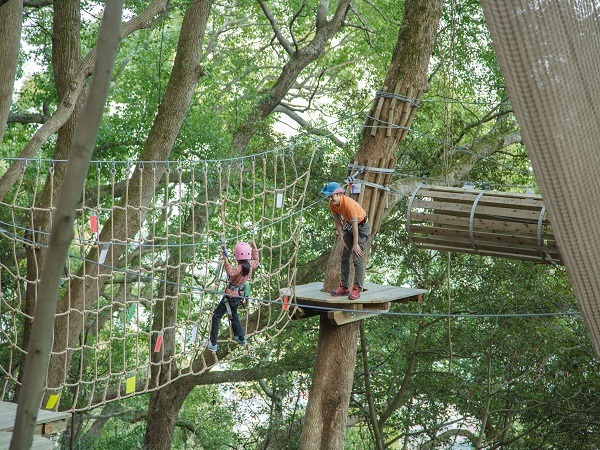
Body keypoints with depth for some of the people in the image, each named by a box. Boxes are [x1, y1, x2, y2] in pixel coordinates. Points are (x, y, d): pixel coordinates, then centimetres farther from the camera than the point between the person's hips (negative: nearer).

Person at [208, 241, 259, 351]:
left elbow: (231, 272, -51)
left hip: (231, 296, -8)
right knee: (233, 315, 30)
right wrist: (255, 248, 28)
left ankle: (213, 344, -2)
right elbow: (256, 261, 19)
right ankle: (241, 338, 43)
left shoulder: (239, 268, -29)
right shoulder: (250, 265, -6)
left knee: (216, 316, 0)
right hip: (240, 295, 8)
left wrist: (226, 261, -52)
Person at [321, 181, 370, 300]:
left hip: (361, 225, -7)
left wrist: (355, 244, -22)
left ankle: (357, 289, -11)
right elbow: (337, 221, -1)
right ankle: (344, 287, 11)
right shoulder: (332, 204, -13)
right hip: (349, 225, 8)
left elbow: (355, 225, -28)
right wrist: (342, 240, -2)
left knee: (357, 258, -13)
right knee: (345, 257, 6)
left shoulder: (348, 203, -34)